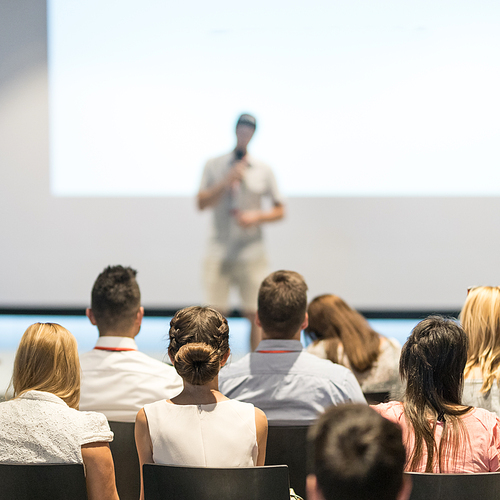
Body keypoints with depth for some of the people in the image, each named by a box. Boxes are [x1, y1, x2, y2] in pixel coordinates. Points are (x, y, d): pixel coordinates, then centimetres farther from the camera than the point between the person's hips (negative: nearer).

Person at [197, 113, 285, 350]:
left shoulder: (263, 170, 7)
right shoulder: (214, 166, 7)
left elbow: (279, 210, 9)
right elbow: (202, 203, -1)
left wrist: (255, 217, -9)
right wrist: (227, 181, -13)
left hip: (252, 253, 0)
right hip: (219, 252, 0)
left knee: (255, 314, -2)